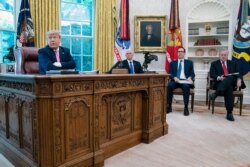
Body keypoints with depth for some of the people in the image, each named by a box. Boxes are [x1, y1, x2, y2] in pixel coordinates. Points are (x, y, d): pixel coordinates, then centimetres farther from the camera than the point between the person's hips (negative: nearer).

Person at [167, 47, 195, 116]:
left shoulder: (189, 62, 18)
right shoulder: (173, 63, 19)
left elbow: (192, 73, 9)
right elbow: (170, 74, 7)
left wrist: (190, 77, -16)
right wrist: (174, 77, -16)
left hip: (185, 81, -1)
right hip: (175, 80, 1)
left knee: (186, 86, -36)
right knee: (169, 85, -32)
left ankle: (186, 107, -28)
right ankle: (169, 106, -23)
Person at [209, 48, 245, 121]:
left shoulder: (233, 63, 22)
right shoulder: (214, 63, 15)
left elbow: (238, 73, 11)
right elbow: (212, 75, 1)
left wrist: (239, 80, -12)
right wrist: (219, 78, -21)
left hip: (231, 83, 2)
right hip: (220, 83, -2)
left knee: (230, 77, -34)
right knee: (229, 88, -36)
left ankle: (216, 93, -49)